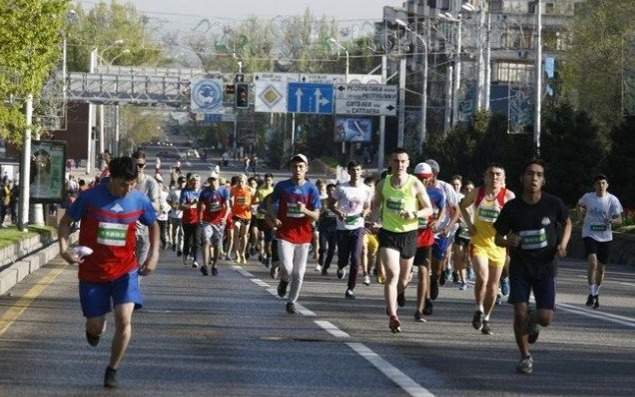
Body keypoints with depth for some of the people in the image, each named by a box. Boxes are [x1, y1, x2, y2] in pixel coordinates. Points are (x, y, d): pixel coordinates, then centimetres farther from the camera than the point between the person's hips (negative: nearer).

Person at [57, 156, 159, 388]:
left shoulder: (140, 201, -5)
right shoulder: (90, 197, -12)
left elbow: (153, 225, 14)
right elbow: (66, 221, 0)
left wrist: (153, 255, 2)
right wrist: (64, 248, -15)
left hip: (125, 270, 1)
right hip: (92, 271, -1)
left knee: (124, 319, -16)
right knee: (95, 328, 3)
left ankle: (112, 370, 3)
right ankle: (95, 328, 44)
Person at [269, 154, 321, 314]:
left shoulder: (311, 189, 0)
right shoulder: (282, 186, 1)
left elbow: (316, 216, -1)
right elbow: (272, 208, 9)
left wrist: (305, 211, -21)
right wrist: (274, 219, -13)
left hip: (303, 236, 1)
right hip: (285, 234, -1)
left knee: (298, 273, 5)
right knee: (287, 268, -17)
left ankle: (292, 301, 21)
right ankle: (284, 281, 18)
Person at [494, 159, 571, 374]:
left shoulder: (553, 204, -8)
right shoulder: (512, 208, -8)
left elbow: (567, 223, 13)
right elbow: (498, 238, 2)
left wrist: (563, 244, -5)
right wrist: (508, 241, -21)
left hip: (545, 267, 0)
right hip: (519, 266, 0)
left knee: (546, 318, -7)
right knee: (520, 313, -11)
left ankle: (532, 321, 32)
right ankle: (525, 357, 12)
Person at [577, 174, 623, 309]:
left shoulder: (612, 200, -6)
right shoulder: (588, 197, -3)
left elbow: (619, 219, -6)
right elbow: (580, 204, 22)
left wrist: (612, 221, -26)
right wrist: (582, 215, 8)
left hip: (605, 237, 2)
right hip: (590, 235, -1)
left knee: (601, 268, 10)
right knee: (592, 262, -23)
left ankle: (596, 294, 33)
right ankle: (591, 294, -15)